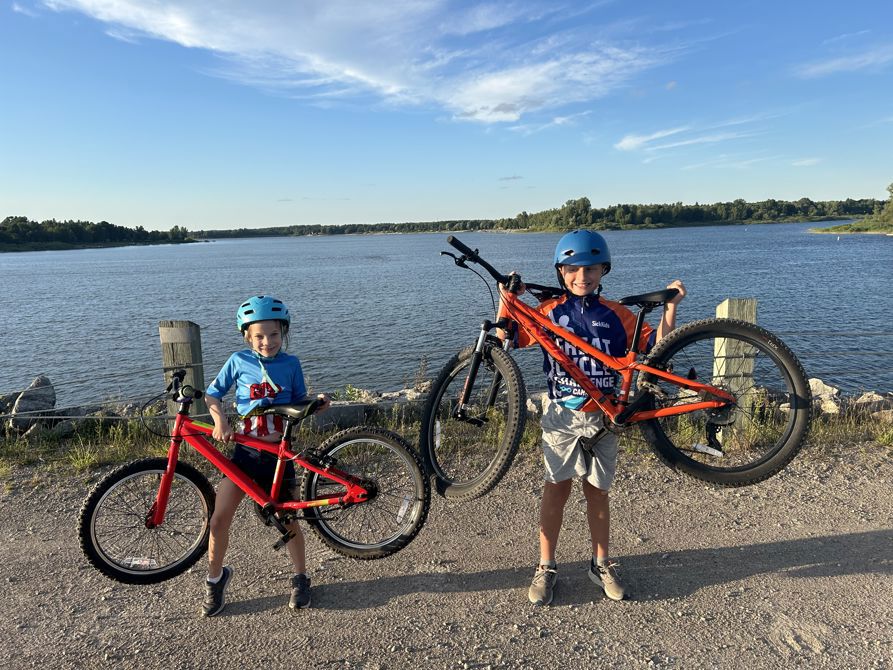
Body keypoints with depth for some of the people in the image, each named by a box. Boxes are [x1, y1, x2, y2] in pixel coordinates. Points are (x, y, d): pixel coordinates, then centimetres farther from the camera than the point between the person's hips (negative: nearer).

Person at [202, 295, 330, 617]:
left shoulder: (291, 364, -2)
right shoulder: (239, 361, -3)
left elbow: (299, 403, 5)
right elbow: (212, 394, 3)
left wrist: (318, 404, -15)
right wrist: (220, 419, -15)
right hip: (245, 450, 1)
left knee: (288, 520, 7)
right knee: (219, 519, -2)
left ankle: (301, 578, 29)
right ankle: (215, 578, 26)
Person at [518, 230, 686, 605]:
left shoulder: (616, 315, 3)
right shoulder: (548, 313, -2)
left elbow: (657, 346, 2)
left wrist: (670, 307, -9)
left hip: (602, 416, 2)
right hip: (561, 414, -1)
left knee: (597, 490, 13)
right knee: (557, 487, 4)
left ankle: (601, 564, 31)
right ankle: (546, 568, 18)